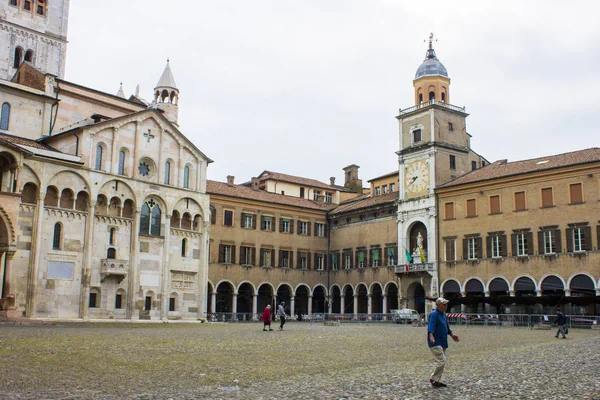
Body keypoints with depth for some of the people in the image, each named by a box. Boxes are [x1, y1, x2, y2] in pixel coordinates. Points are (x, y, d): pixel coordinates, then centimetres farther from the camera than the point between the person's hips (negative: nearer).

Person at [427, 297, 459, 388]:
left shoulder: (442, 314, 16)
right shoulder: (434, 314, -14)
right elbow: (431, 326, -28)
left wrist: (452, 335, 39)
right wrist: (431, 336, -43)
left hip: (442, 343, 10)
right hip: (435, 343, -10)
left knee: (440, 362, 11)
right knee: (441, 361, -14)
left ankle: (437, 381, 18)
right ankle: (433, 378, -3)